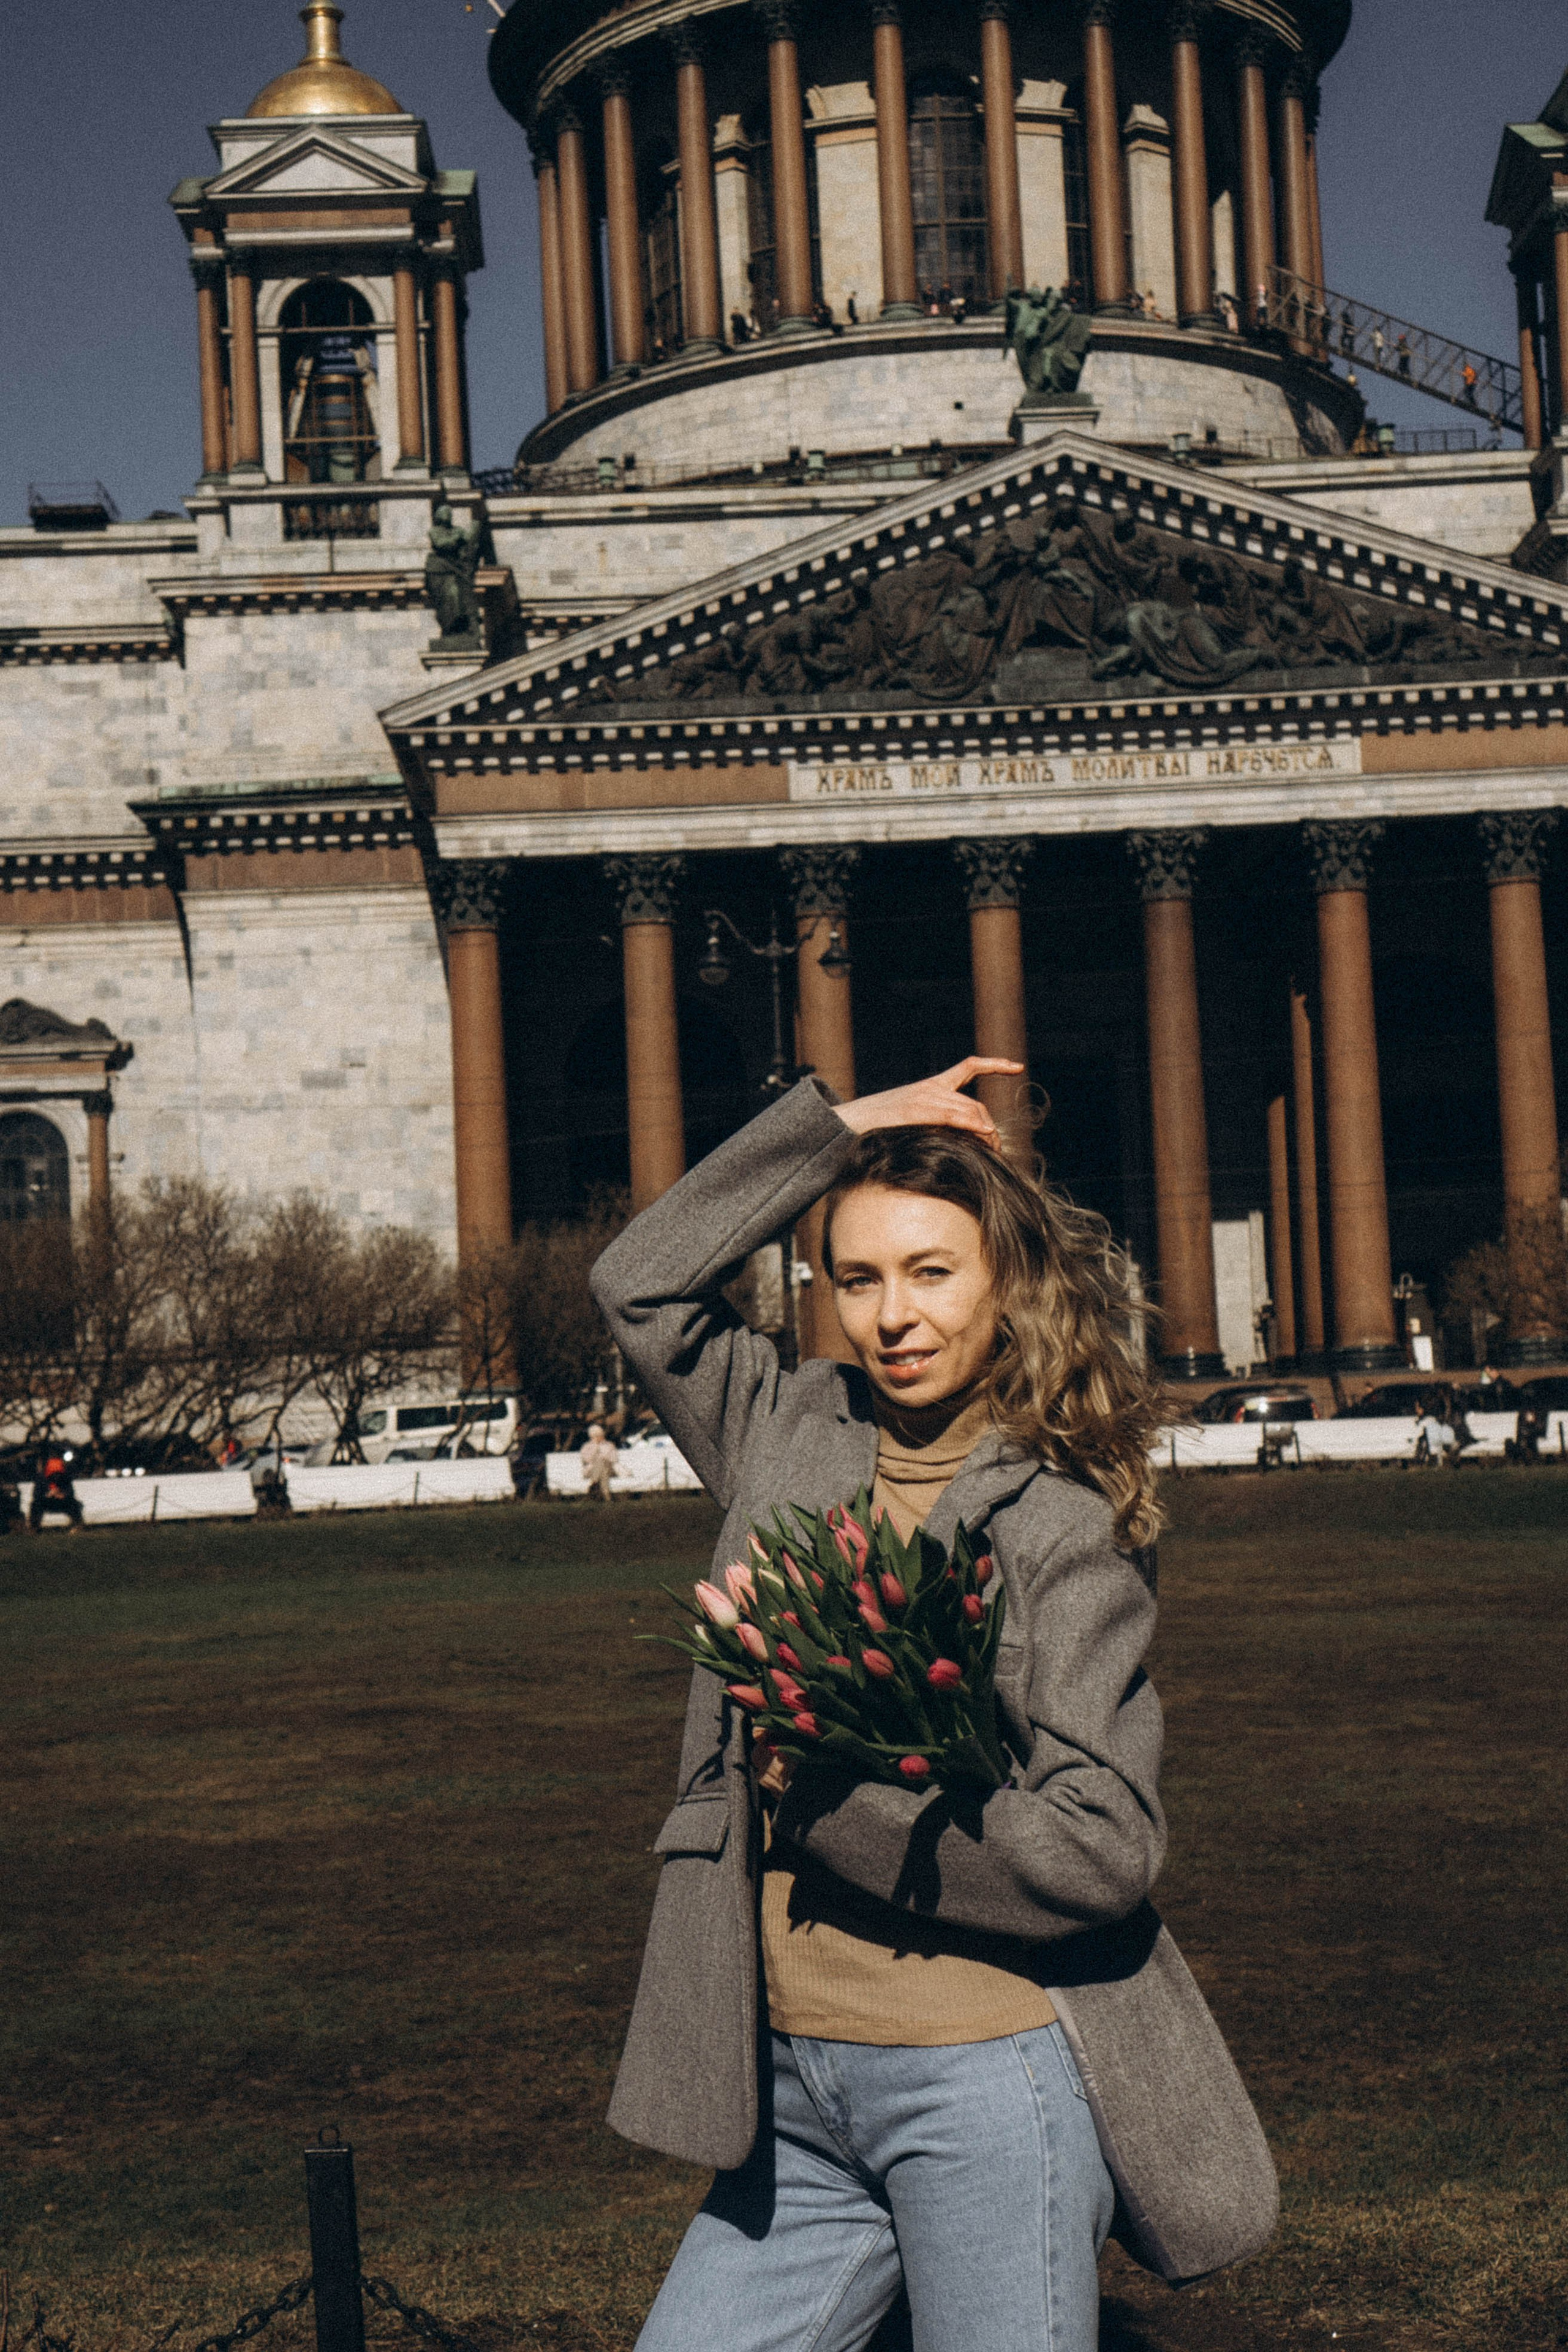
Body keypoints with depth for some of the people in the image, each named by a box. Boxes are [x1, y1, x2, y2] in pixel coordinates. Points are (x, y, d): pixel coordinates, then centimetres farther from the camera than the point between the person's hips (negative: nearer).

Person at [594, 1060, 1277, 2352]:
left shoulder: (1068, 1520, -6)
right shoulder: (799, 1436, 9)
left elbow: (1098, 1848, -11)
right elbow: (642, 1284, 16)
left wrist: (827, 1795, -8)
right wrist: (839, 1126, 10)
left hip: (987, 2083, -5)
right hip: (794, 2088, 6)